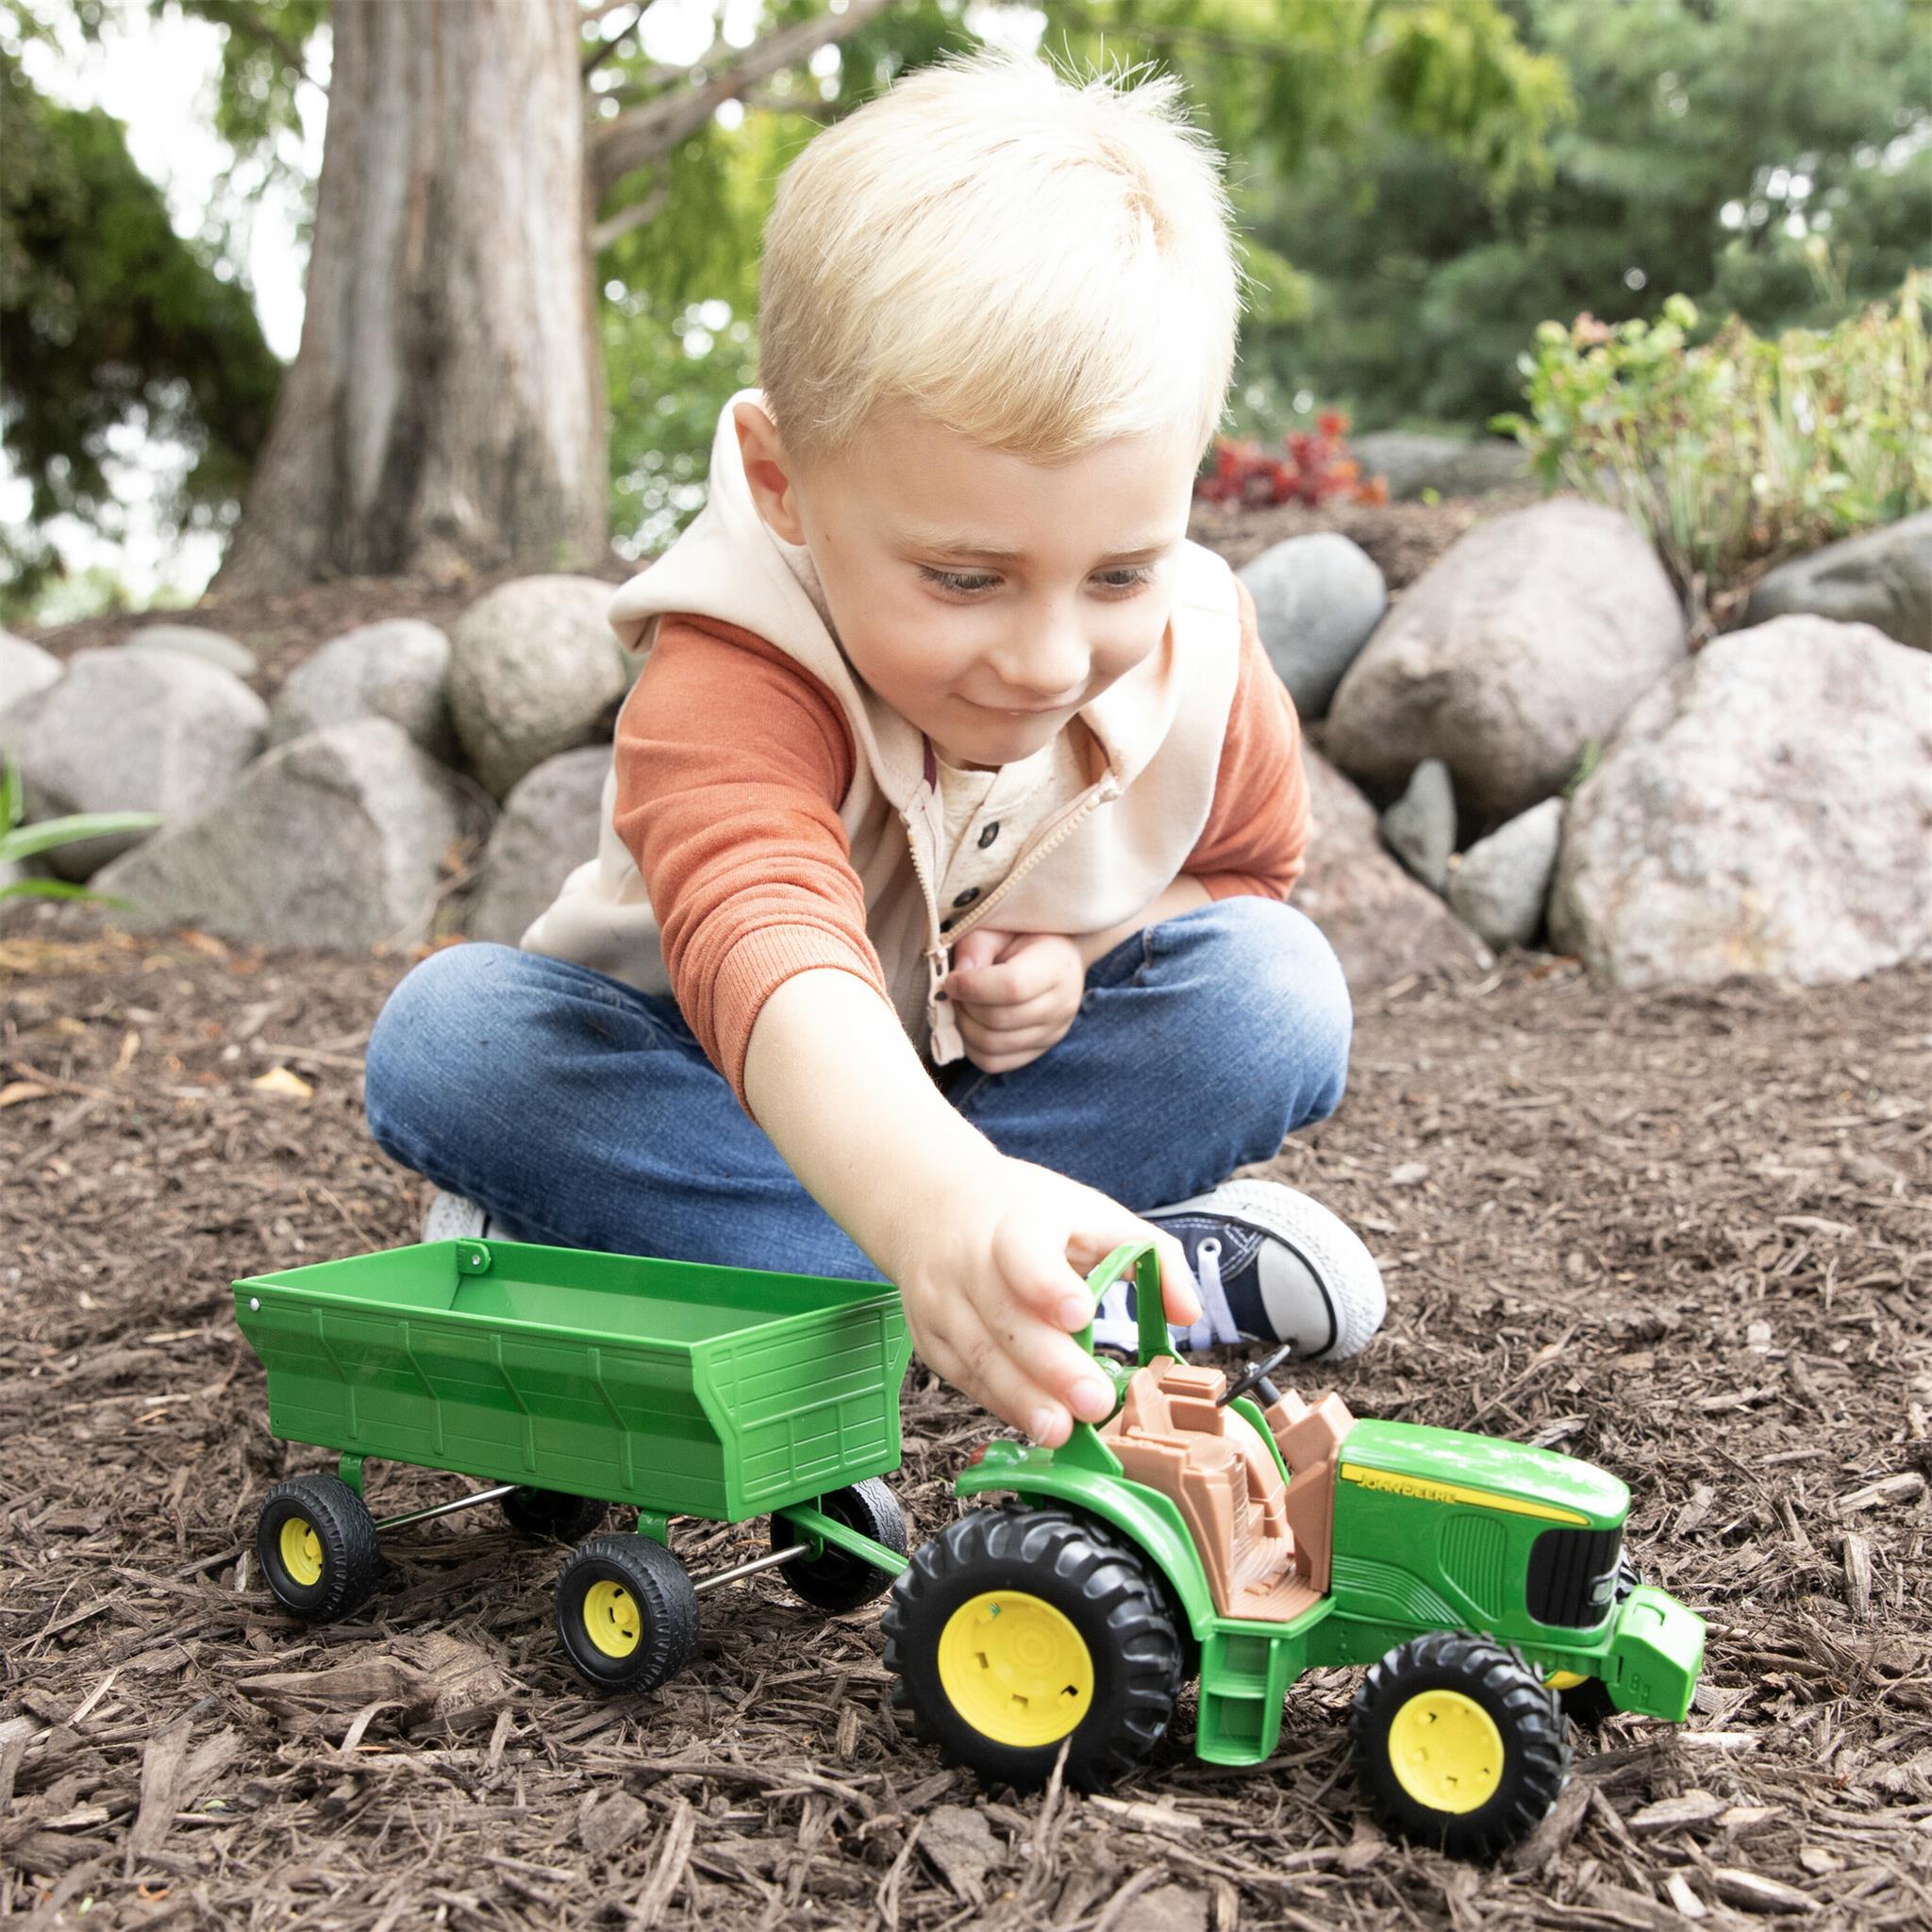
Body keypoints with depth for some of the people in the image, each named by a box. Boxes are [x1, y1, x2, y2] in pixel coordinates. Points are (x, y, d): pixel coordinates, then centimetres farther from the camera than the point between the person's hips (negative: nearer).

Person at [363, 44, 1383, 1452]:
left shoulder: (1202, 671, -19)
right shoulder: (727, 688, -36)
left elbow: (1247, 862, 3)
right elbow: (763, 945, -58)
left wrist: (1091, 954, -19)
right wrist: (931, 1200, -78)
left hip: (998, 1086, 3)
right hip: (737, 1089, -2)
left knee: (1275, 986, -21)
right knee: (446, 1037, -30)